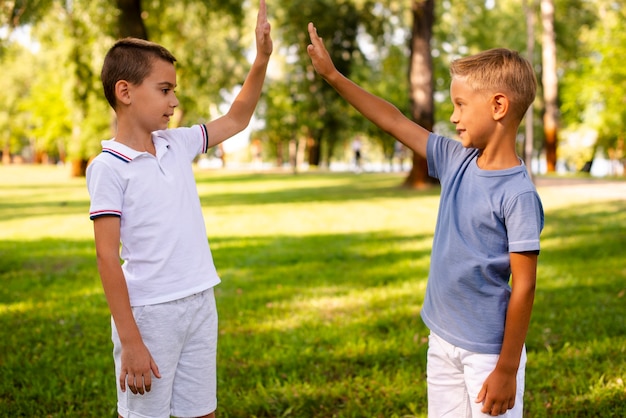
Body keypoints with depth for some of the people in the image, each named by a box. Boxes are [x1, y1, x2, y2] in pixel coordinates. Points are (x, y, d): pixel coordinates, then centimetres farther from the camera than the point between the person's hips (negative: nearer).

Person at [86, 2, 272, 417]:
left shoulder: (177, 145, 7)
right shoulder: (108, 167, -11)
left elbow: (236, 120, 22)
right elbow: (108, 258, -13)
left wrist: (262, 59, 11)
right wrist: (130, 341, -17)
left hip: (201, 305, 6)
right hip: (149, 315, -6)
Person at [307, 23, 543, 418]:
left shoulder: (518, 194, -18)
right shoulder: (456, 161, 1)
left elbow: (524, 287, -17)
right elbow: (395, 122, 9)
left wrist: (507, 370, -15)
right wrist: (332, 75, 10)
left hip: (488, 351, -7)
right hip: (443, 340, 7)